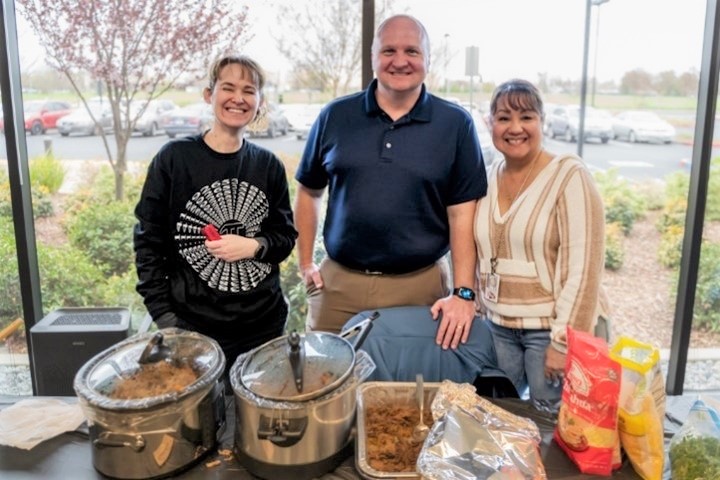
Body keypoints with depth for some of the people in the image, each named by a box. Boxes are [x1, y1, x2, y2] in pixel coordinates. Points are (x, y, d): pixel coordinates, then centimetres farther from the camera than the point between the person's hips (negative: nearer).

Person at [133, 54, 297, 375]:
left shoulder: (268, 165, 4)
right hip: (193, 326, -3)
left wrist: (254, 246, -11)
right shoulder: (174, 158, -5)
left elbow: (286, 235, 10)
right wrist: (165, 318, -7)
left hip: (264, 324, 3)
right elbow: (149, 241, -2)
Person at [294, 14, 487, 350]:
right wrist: (305, 264, 6)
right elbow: (308, 192, 11)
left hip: (421, 285, -1)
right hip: (338, 283, 2)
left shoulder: (455, 124, -2)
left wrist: (464, 293, -10)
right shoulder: (335, 116, 2)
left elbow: (462, 213, -4)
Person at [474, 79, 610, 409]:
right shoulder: (487, 179, 5)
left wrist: (563, 341, -16)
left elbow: (583, 267, -16)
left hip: (551, 327, -5)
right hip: (498, 325, 5)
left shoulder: (569, 176, -12)